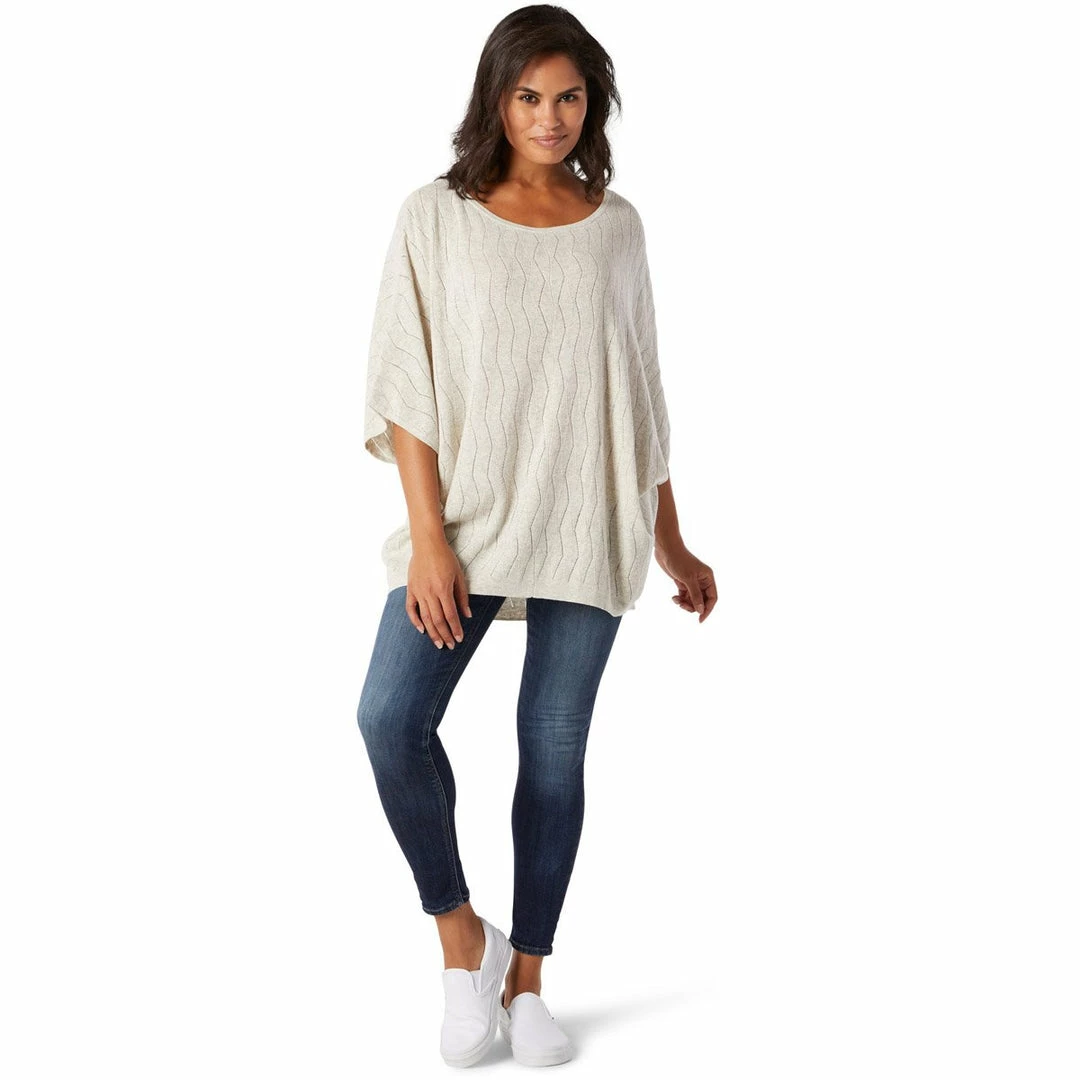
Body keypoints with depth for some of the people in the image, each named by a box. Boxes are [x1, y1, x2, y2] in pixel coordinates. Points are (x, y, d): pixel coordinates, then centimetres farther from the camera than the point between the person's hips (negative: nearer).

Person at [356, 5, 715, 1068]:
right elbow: (406, 385, -4)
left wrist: (671, 543, 14)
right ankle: (460, 935, 6)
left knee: (554, 748, 3)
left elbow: (639, 389, 13)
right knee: (391, 717, -17)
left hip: (586, 527, 2)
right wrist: (427, 535, -13)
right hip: (468, 512, -1)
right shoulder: (436, 216, 1)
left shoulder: (616, 225, 9)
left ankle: (524, 981, 18)